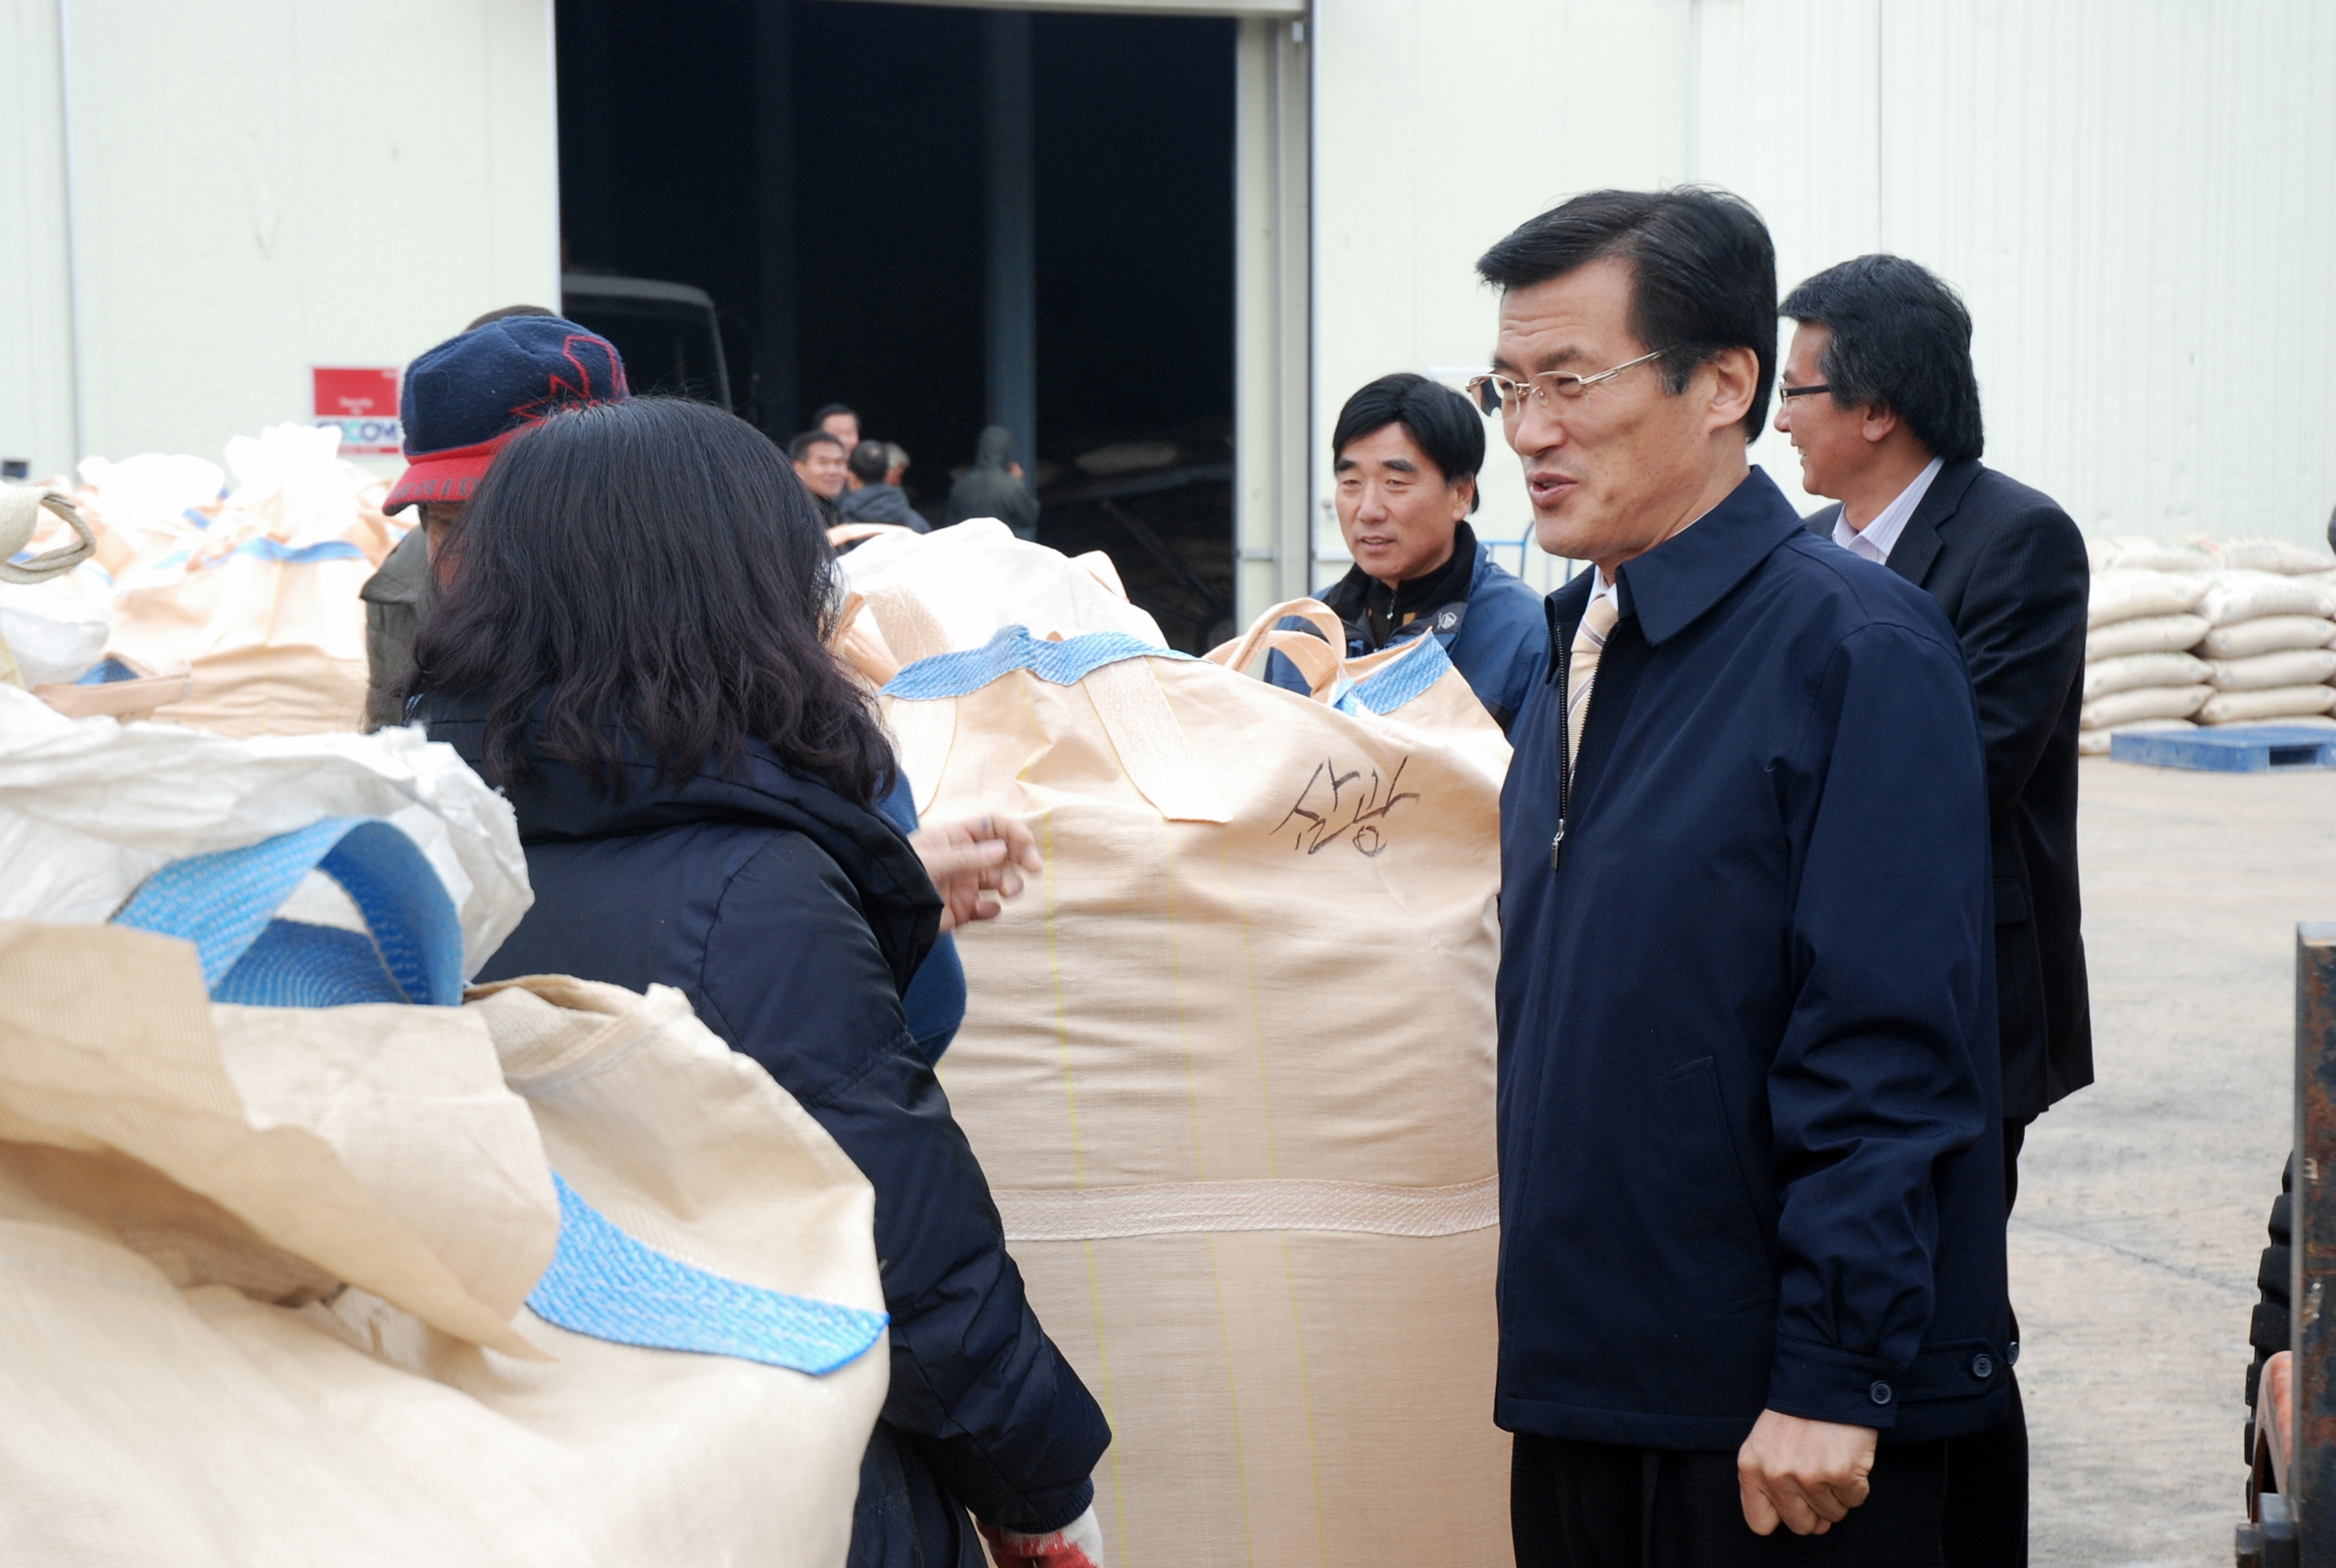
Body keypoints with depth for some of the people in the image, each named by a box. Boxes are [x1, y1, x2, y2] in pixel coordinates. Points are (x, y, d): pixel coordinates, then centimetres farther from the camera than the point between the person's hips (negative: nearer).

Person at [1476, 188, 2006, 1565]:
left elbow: (1889, 1053, -18)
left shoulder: (1858, 648, -14)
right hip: (1585, 1376, 7)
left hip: (1779, 1418, -7)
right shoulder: (1581, 646, 10)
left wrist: (1830, 1383, -19)